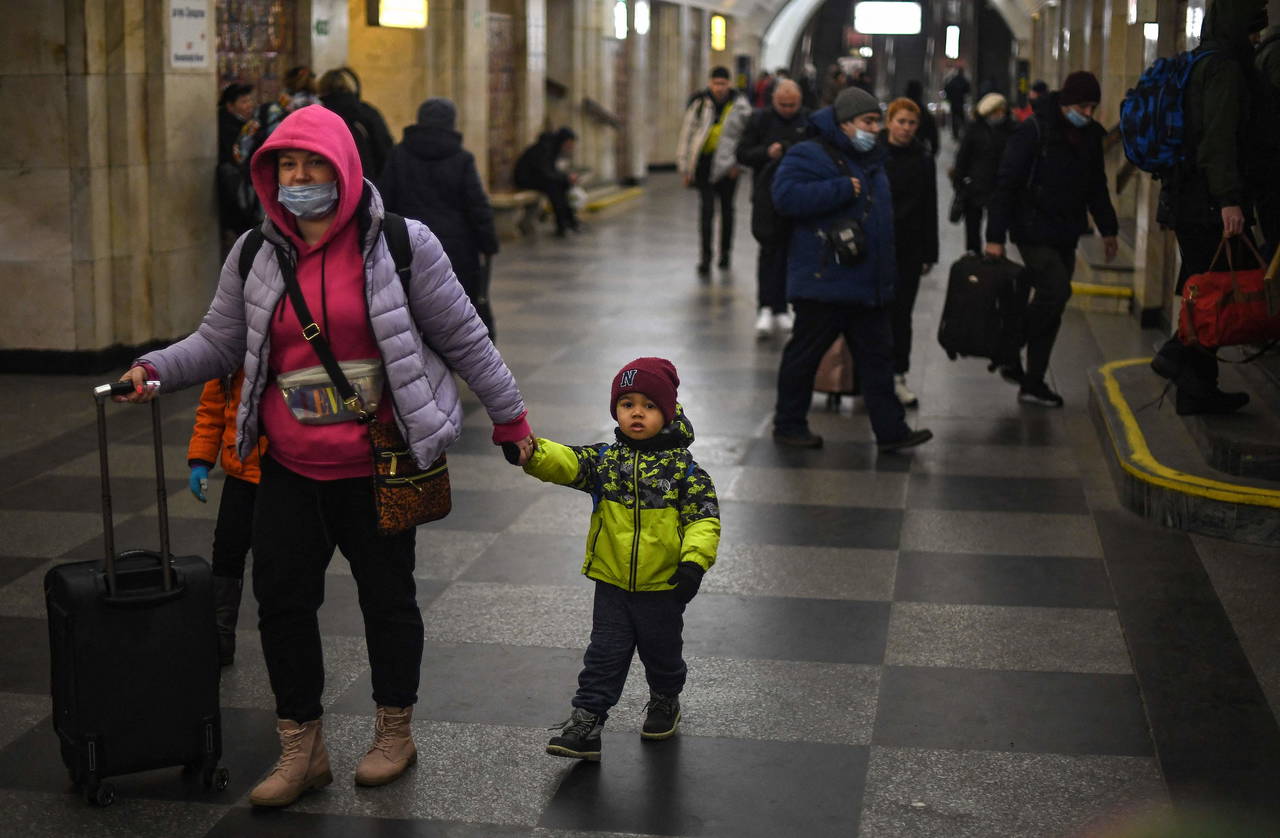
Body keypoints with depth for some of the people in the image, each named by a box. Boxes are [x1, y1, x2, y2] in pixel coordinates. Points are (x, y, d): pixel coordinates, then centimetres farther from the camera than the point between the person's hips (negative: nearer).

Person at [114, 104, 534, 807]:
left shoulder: (400, 245, -7)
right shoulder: (255, 255, 3)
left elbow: (462, 339, -1)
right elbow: (220, 341, 8)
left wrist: (508, 415, 4)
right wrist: (157, 368, -10)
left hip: (375, 465, -3)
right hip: (289, 465, 3)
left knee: (386, 594, 11)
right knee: (280, 597, 3)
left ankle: (394, 731, 32)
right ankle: (301, 747, 19)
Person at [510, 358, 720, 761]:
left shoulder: (682, 468, -8)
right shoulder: (604, 459, -1)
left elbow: (704, 518, -11)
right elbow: (566, 462, -16)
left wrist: (695, 560, -26)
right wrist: (531, 452, -36)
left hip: (662, 585, -1)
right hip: (612, 581, 1)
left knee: (661, 652, 16)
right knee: (605, 655, 4)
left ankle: (665, 701, 41)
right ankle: (585, 721, 6)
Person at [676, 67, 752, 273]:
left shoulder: (739, 104, -1)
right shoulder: (699, 104, -2)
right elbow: (686, 134, 1)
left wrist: (738, 161, -6)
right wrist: (685, 167, 0)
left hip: (728, 164, 1)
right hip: (705, 162, -1)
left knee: (726, 208, 13)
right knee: (706, 209, -6)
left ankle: (725, 251, 28)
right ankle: (705, 255, -3)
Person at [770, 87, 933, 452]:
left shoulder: (872, 159, 16)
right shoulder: (809, 156, -10)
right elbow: (786, 195, -26)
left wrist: (886, 269, 19)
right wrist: (843, 189, -23)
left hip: (867, 283, 8)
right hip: (823, 281, -8)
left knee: (877, 356, 7)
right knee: (805, 354, 4)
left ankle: (890, 430, 11)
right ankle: (788, 424, 17)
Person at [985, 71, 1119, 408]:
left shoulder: (1091, 136, 8)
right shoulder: (1035, 131, -12)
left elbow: (1097, 186, 23)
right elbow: (1006, 184, -13)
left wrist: (1108, 228, 20)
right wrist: (995, 236, -17)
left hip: (1066, 236, 7)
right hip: (1034, 232, -7)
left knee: (1050, 305, 7)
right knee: (1056, 290, -21)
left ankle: (1033, 383, 14)